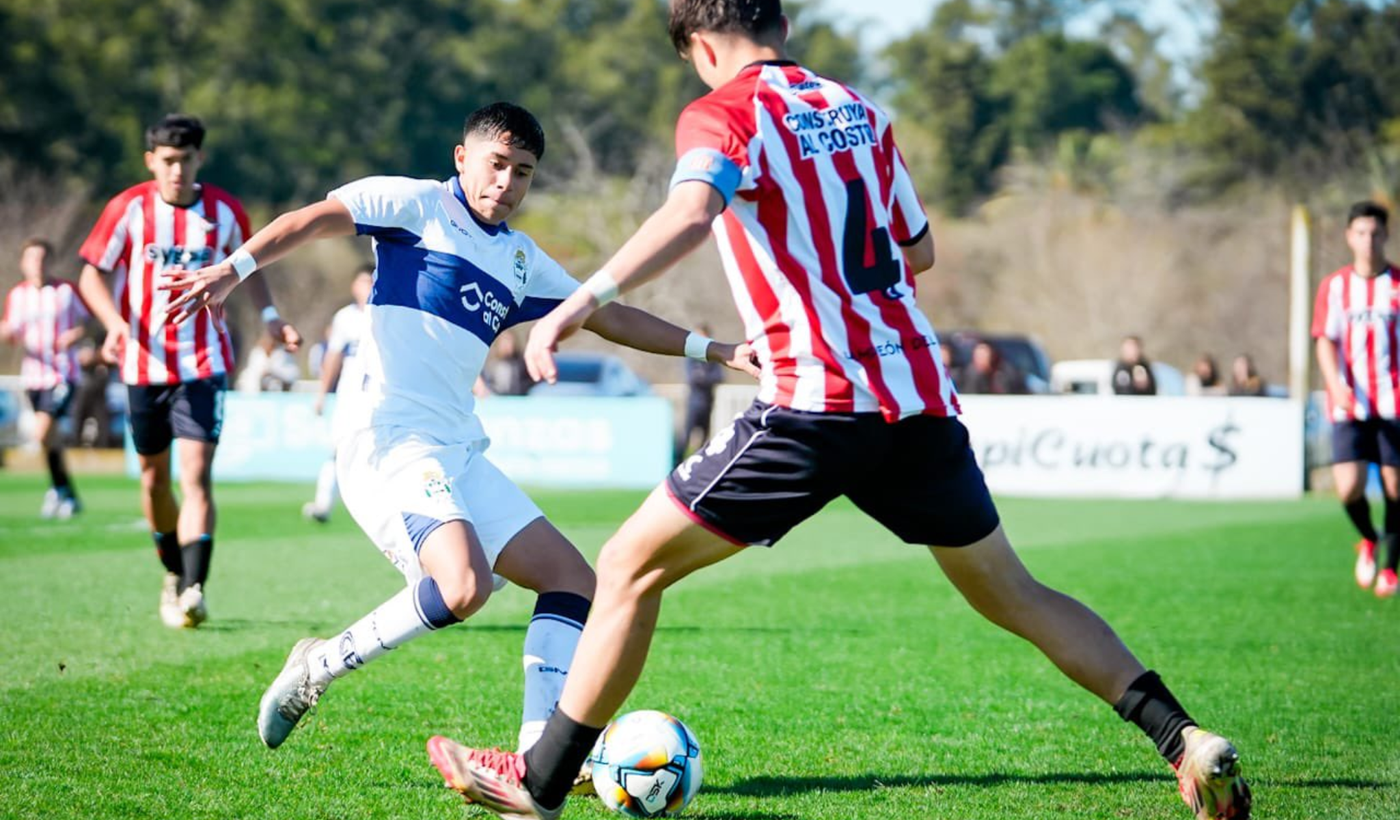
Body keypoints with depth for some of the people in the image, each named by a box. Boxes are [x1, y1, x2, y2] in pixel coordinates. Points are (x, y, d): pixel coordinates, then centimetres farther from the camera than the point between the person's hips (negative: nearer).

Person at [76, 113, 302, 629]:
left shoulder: (225, 212, -1)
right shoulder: (128, 209, -5)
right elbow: (90, 274, -1)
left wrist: (269, 316, 1)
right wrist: (116, 323, -18)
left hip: (204, 364, -1)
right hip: (144, 364, 1)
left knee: (196, 474, -15)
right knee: (154, 476, 11)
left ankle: (193, 591, -22)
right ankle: (174, 576, 32)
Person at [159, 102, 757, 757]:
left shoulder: (522, 261, 21)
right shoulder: (419, 205, 1)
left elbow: (611, 317, 29)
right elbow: (314, 220, -10)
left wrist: (712, 350, 25)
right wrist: (233, 268, -27)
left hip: (459, 452, 9)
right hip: (387, 439, -9)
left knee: (573, 580, 2)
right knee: (463, 585, -29)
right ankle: (321, 666, -8)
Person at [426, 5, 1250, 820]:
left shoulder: (722, 113, -2)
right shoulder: (858, 109, 18)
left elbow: (692, 212, -23)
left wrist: (582, 302, -29)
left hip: (818, 404, -6)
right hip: (921, 394, 6)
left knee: (631, 566, 6)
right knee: (1015, 596, 19)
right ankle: (1188, 741, 7)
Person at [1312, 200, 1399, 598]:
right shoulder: (1334, 286, 6)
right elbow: (1325, 341, 1)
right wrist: (1336, 385, -16)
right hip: (1349, 405, 0)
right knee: (1349, 488, -11)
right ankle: (1368, 540, 21)